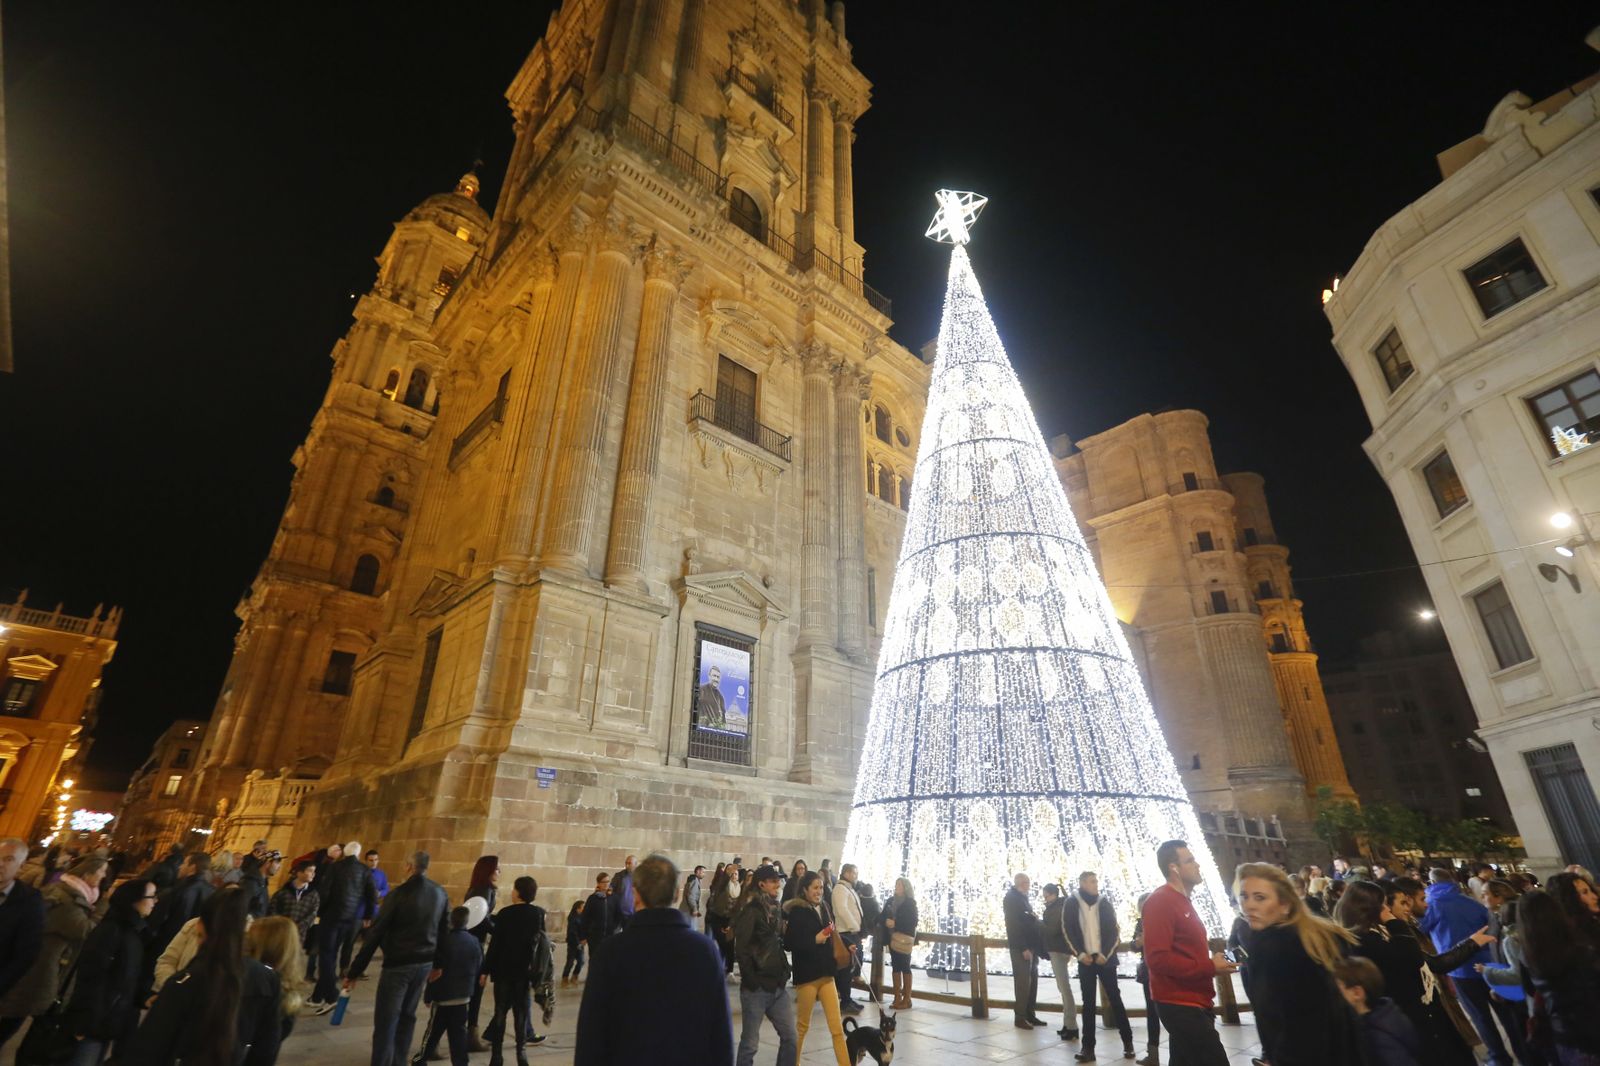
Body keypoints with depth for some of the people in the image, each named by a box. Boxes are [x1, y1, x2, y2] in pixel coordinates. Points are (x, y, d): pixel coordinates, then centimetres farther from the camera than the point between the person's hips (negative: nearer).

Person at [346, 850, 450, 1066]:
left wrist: (355, 970, -9)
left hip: (398, 964, -6)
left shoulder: (399, 893, -15)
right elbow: (444, 931, 7)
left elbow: (375, 933, -15)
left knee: (385, 1021, 2)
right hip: (425, 964, 6)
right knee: (407, 1016, 19)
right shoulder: (440, 894, 2)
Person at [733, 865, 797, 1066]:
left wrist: (784, 971, 8)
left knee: (790, 1038, 9)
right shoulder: (751, 910, -13)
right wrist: (751, 979, -15)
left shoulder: (775, 909, 11)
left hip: (778, 986, 7)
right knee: (750, 1042, 4)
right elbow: (741, 949, -17)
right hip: (756, 987, -7)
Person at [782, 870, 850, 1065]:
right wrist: (814, 940, -21)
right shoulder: (797, 912, -13)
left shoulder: (823, 908, 6)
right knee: (802, 1025, 12)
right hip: (807, 975, -5)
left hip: (825, 973, 5)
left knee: (837, 1027, 2)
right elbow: (789, 943, -17)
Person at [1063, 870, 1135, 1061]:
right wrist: (1080, 954, -10)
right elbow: (1068, 931, -1)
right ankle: (1088, 1046, 9)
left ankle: (1128, 1041, 16)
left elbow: (1114, 931, 1)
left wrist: (1105, 954, -8)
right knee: (1088, 1003, 4)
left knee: (1115, 998, 2)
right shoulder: (1071, 904, -1)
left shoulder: (1104, 904, 2)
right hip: (1085, 959, 0)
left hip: (1106, 958, 0)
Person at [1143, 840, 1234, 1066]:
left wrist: (1214, 959, 7)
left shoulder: (1182, 901, 17)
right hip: (1179, 1004, -10)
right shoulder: (1159, 902, -17)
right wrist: (1210, 967, -19)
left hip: (1191, 1002, 10)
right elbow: (1158, 958, -24)